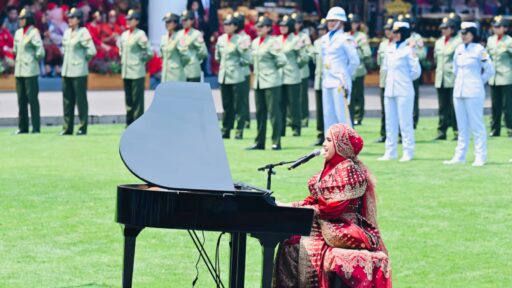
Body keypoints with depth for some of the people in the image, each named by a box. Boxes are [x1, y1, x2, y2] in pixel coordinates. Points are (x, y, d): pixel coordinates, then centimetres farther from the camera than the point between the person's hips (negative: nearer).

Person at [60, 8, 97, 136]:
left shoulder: (83, 32, -9)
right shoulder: (67, 33, 13)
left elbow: (92, 51, -13)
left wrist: (84, 58, -1)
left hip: (79, 71, -7)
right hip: (66, 71, 7)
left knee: (81, 100, -3)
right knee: (67, 100, 8)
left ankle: (83, 128, 2)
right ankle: (67, 128, 13)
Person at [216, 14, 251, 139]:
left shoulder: (240, 40, -9)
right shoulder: (221, 39, 9)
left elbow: (247, 59, -9)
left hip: (236, 77, -6)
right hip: (223, 76, 6)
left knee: (238, 105, -3)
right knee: (226, 105, 11)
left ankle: (239, 130, 1)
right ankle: (226, 129, 16)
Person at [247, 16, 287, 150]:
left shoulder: (273, 42, -10)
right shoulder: (255, 42, 13)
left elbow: (282, 60, -16)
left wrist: (272, 67, -3)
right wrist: (256, 70, 11)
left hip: (271, 82, -8)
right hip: (258, 82, 8)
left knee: (274, 112, -5)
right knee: (260, 113, 11)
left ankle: (276, 142, -2)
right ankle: (259, 142, 16)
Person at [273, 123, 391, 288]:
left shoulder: (349, 169, -11)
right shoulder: (331, 168, 16)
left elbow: (335, 207, -18)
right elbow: (315, 200, 14)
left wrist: (298, 209, -14)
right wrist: (290, 207, 0)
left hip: (346, 232, -8)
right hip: (330, 226, 8)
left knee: (304, 248, -25)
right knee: (290, 243, -10)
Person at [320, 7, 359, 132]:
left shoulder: (345, 39, -8)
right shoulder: (325, 39, 13)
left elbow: (354, 61, -7)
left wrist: (345, 75, 1)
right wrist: (325, 75, 16)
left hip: (340, 83, -7)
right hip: (327, 82, 7)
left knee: (342, 115, -7)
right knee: (328, 116, 9)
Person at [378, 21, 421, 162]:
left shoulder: (408, 50, -7)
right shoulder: (390, 49, 12)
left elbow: (416, 72, -9)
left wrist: (413, 55, -17)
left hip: (404, 91, -7)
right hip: (389, 90, 7)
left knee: (405, 122, -3)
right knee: (390, 122, 9)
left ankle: (408, 152, 2)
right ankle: (390, 152, 15)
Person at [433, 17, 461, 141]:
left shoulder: (459, 41, -6)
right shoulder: (438, 42, 16)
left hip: (454, 79, -6)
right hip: (440, 78, 6)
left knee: (455, 106, -5)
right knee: (442, 107, 7)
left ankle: (458, 131, -2)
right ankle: (441, 131, 9)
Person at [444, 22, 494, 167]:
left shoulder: (479, 50, -8)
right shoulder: (459, 49, 10)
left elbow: (490, 70, -4)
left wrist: (479, 81, 4)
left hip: (473, 93, -6)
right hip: (459, 91, 6)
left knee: (477, 125, -3)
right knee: (462, 126, 11)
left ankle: (480, 157, 1)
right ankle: (459, 156, 15)